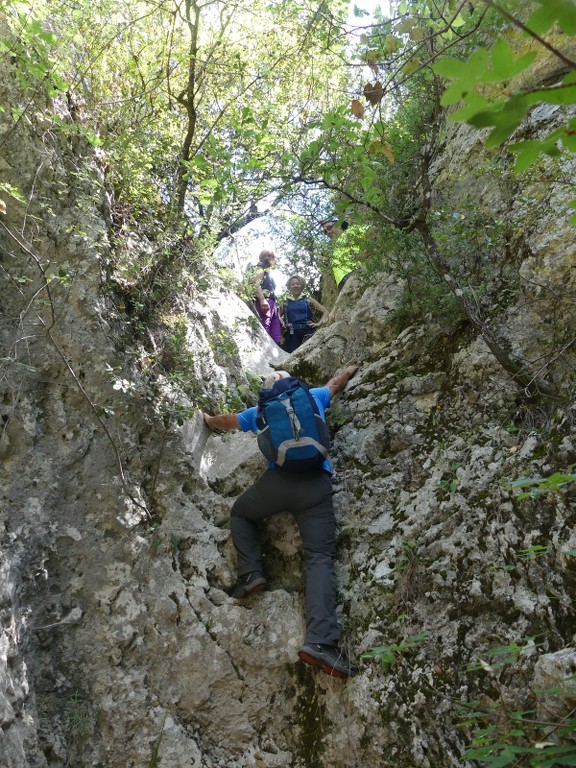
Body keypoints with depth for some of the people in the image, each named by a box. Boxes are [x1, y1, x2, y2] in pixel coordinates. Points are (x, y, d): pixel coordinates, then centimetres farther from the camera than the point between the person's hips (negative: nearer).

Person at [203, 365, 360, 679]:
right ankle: (320, 641, -25)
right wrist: (350, 371, 69)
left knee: (240, 513, 30)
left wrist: (208, 420, 64)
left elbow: (226, 421, 43)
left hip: (277, 479, 0)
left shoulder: (260, 411, 25)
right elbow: (334, 383, 47)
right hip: (317, 484, 0)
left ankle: (250, 572, 10)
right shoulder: (313, 397, 25)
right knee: (320, 558, -7)